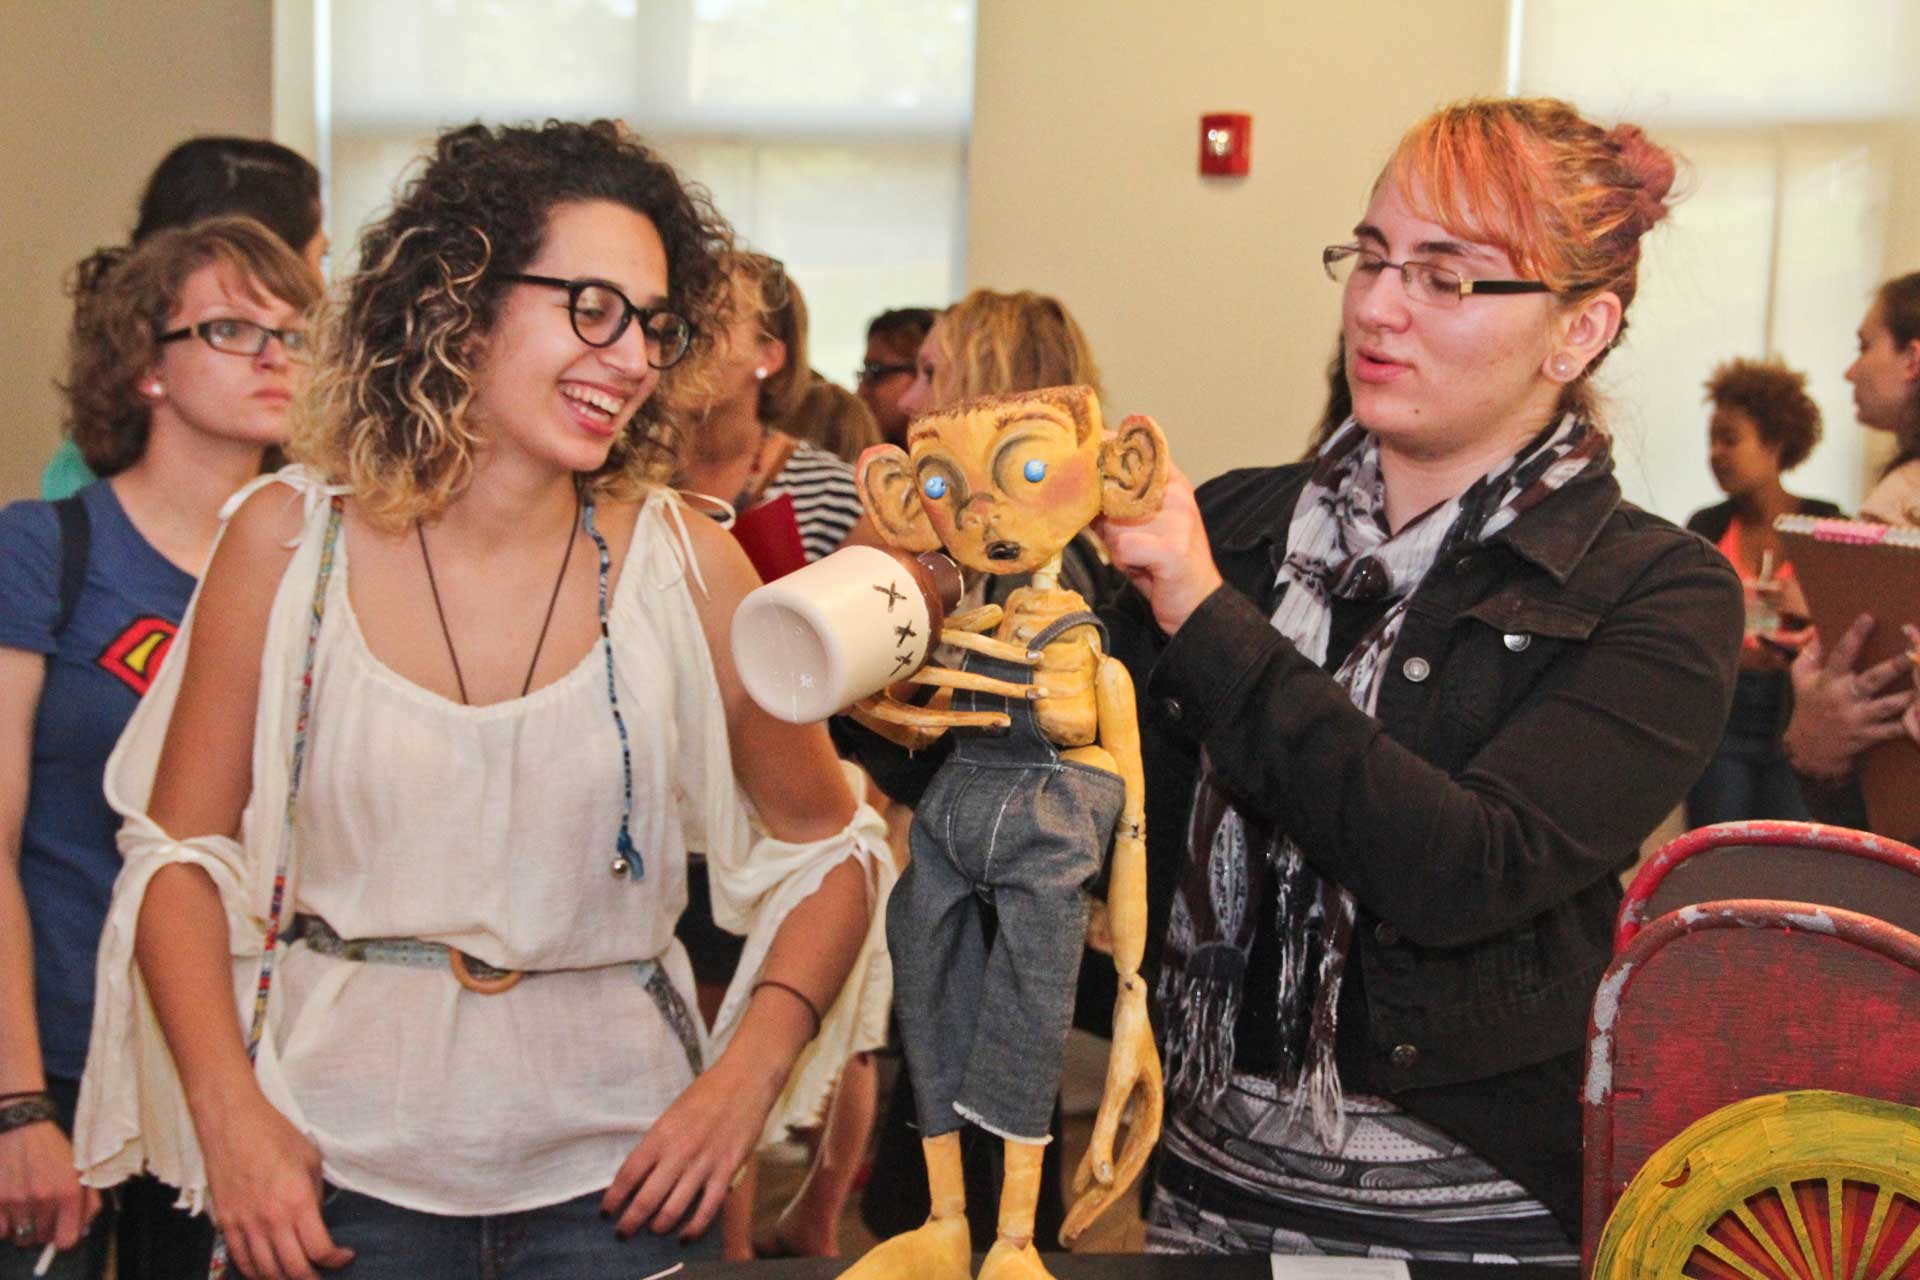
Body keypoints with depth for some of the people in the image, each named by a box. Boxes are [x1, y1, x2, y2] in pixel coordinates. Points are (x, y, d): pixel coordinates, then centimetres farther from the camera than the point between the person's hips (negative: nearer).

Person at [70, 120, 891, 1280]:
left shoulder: (684, 565, -6)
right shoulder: (292, 541, -5)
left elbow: (827, 846, 4)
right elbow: (181, 849, 1)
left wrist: (746, 1080, -8)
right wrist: (228, 1111, -10)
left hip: (612, 1172, 0)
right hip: (339, 1172, 0)